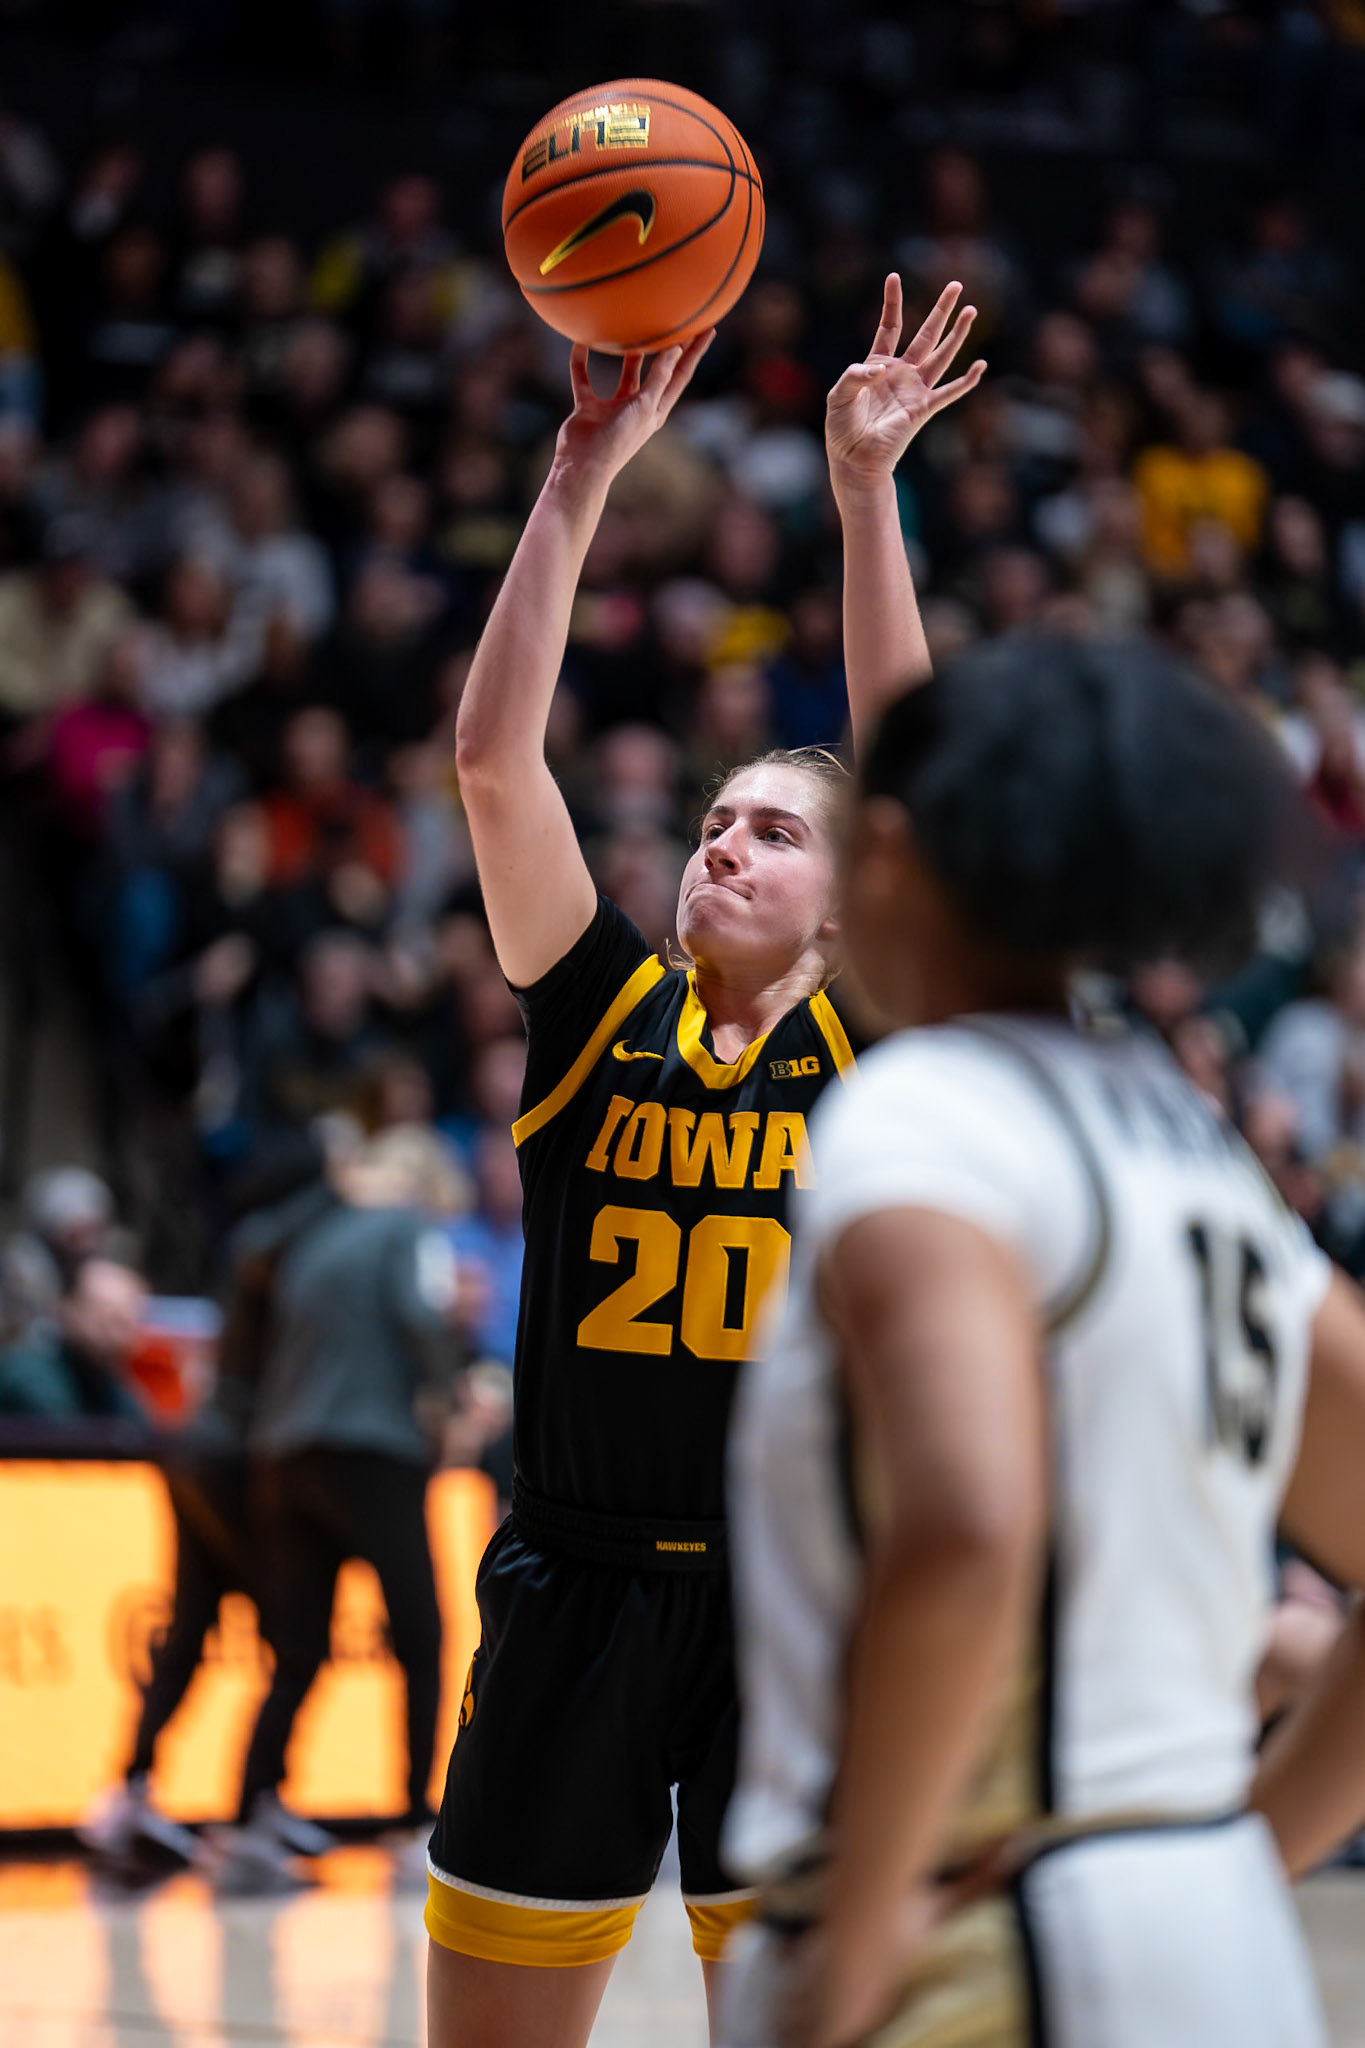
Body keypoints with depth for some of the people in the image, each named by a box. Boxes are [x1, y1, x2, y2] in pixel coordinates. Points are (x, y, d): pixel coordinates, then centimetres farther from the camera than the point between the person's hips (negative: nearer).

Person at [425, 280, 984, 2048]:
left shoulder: (867, 1042, 2)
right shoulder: (600, 1013, 5)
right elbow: (492, 760, -4)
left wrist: (866, 491, -14)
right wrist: (582, 477, -8)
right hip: (573, 1589, 1)